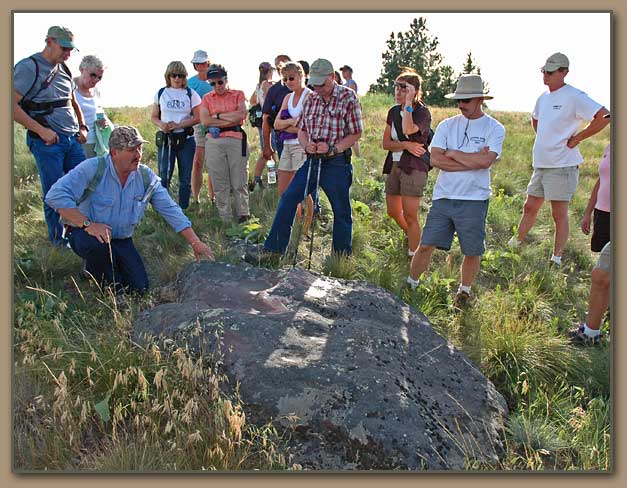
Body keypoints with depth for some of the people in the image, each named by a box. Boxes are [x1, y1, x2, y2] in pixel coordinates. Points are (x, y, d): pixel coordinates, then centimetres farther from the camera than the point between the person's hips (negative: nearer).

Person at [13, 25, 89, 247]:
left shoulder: (64, 70, 14)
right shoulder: (28, 67, -9)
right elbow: (12, 105, -15)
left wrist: (82, 126, 15)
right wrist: (41, 130, -18)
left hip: (73, 139, 7)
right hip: (47, 141, -7)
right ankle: (58, 240, 16)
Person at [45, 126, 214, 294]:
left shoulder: (147, 176, -5)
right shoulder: (93, 168, -19)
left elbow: (170, 210, -3)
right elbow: (55, 195, -26)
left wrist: (195, 242, -9)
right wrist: (87, 224, -32)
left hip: (122, 241, 4)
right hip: (86, 234, -4)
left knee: (139, 287, -5)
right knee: (97, 242, -39)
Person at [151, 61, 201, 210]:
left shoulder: (191, 94, 2)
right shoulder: (161, 93, 8)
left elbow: (197, 118, -3)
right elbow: (154, 117, 11)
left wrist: (179, 125, -15)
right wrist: (161, 124, -11)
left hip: (186, 139, -1)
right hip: (165, 139, 1)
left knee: (185, 178, 4)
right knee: (164, 176, -1)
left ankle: (183, 209, 14)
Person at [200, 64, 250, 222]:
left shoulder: (238, 94, 10)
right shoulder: (207, 98, 12)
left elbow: (242, 115, -7)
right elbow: (204, 121, -3)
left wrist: (218, 116, -4)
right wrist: (231, 119, -6)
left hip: (236, 140, -1)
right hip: (214, 142, 1)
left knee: (239, 182, 1)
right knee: (219, 184, 2)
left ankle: (243, 215, 12)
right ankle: (225, 219, 10)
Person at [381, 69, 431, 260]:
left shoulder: (423, 112, -9)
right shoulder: (393, 112, 11)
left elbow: (408, 130, -30)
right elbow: (386, 143, 5)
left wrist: (409, 102, -22)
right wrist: (406, 145, -13)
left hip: (413, 167, -7)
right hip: (394, 165, 7)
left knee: (410, 215, -8)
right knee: (393, 211, 16)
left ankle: (413, 254, 4)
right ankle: (411, 237, 42)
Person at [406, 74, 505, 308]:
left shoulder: (494, 129, 0)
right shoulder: (447, 125, 7)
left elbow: (485, 161, -17)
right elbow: (435, 159, -7)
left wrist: (453, 153, -7)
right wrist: (472, 161, -10)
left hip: (474, 200, -2)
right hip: (443, 197, 2)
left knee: (472, 251, 8)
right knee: (426, 245, 2)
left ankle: (464, 291, 30)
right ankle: (411, 284, 19)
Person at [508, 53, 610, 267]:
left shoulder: (574, 96, -13)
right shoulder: (543, 97, 12)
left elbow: (604, 116, -21)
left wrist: (577, 138, -16)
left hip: (562, 164, -8)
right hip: (540, 163, 8)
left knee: (559, 214, -3)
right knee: (530, 207, 16)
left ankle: (556, 258, 3)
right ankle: (514, 244, 29)